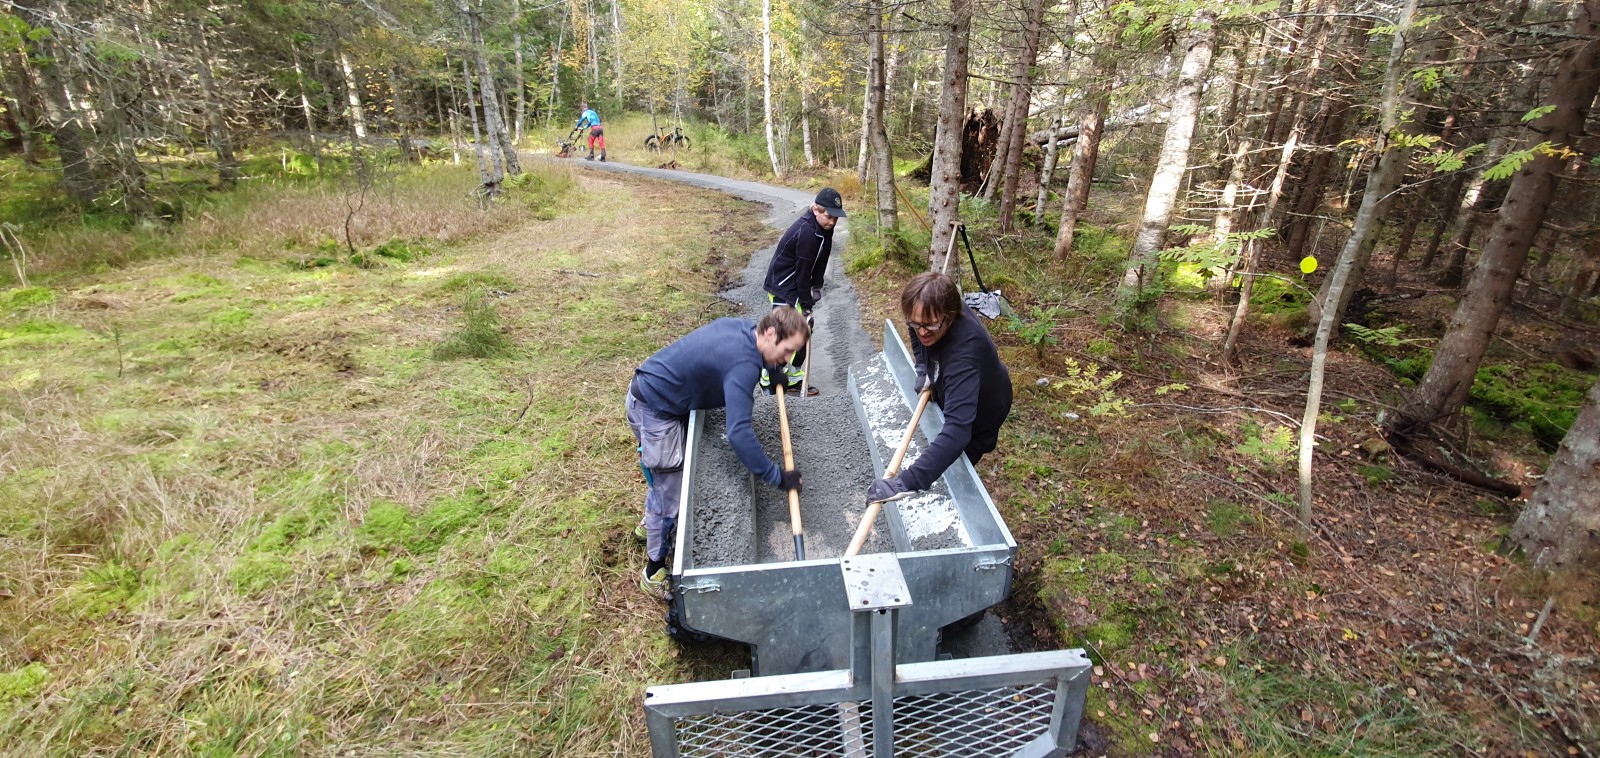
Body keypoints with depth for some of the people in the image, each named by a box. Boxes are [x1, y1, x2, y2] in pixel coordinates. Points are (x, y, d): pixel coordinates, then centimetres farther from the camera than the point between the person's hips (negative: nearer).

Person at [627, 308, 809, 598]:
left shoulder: (744, 327, -2)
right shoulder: (744, 365, -29)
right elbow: (739, 433, -37)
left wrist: (772, 372, 16)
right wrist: (777, 477, -30)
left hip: (654, 387, 10)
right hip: (653, 408, -10)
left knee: (669, 474, 28)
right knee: (671, 493, 3)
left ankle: (650, 523, 54)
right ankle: (654, 571, 23)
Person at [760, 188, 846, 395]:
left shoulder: (823, 228, 1)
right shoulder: (806, 232, -27)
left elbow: (819, 262, 10)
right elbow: (803, 272, -24)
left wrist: (816, 287, 2)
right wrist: (807, 306, -18)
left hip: (794, 286, 10)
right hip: (783, 287, -10)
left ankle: (792, 377, 20)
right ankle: (770, 379, 3)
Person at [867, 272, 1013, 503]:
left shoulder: (964, 351, -49)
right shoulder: (929, 314, -28)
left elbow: (957, 430, -59)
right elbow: (917, 327, 0)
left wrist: (906, 482, -68)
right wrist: (923, 367, -16)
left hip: (979, 414, -7)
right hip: (948, 394, 7)